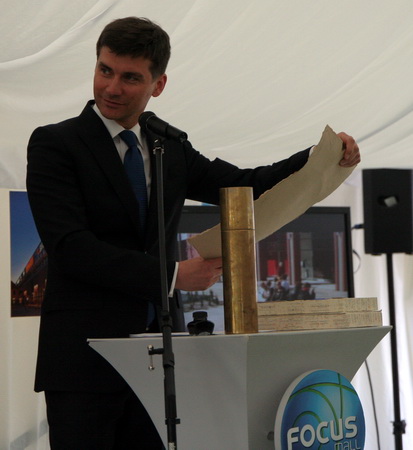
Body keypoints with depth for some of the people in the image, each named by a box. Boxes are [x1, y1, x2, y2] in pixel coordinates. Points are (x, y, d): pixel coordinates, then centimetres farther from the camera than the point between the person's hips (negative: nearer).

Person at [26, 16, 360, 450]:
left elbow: (247, 187, 14)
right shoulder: (54, 145, -3)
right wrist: (172, 275, -14)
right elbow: (69, 247, -13)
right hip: (85, 360, -5)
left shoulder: (172, 150, 15)